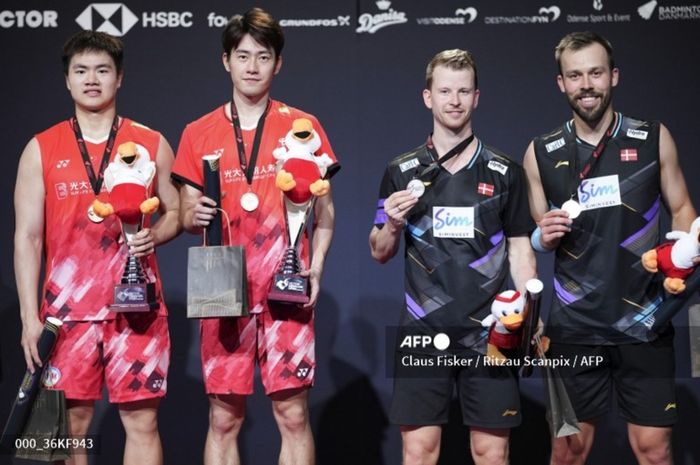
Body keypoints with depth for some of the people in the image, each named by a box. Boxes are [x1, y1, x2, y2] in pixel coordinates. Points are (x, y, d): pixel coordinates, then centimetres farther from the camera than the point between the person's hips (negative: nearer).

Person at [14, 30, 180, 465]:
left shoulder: (152, 144, 7)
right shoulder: (41, 150, 6)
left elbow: (176, 213, 14)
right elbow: (27, 238, 3)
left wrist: (153, 236, -10)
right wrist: (30, 316, -4)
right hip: (67, 309, 0)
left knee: (142, 420, 1)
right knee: (69, 425, 4)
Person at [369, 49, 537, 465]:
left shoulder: (505, 172, 5)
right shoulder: (403, 172, 5)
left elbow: (520, 250, 7)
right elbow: (381, 253, 11)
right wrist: (392, 225, -10)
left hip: (489, 331, 0)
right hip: (423, 332, 0)